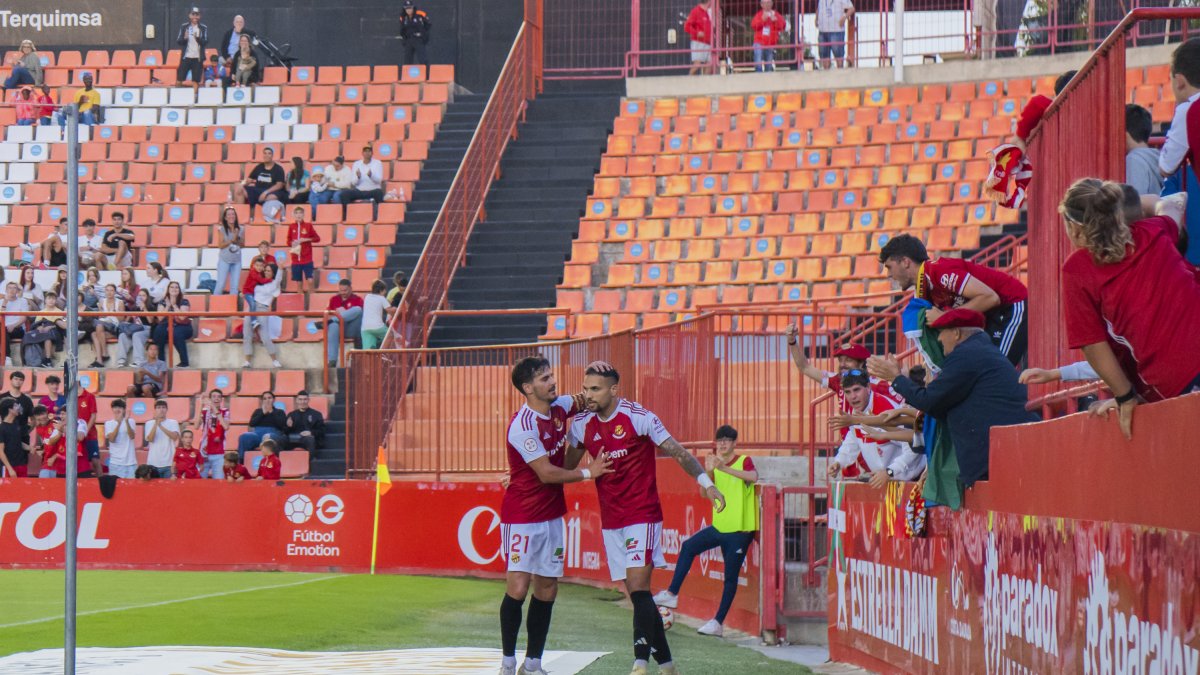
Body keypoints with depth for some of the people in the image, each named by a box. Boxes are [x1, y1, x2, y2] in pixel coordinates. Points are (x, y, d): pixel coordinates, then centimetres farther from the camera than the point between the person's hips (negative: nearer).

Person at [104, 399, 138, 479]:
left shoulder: (131, 421, 5)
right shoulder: (108, 423, 4)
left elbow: (132, 436, -10)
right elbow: (112, 439, -10)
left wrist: (126, 421, -21)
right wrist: (119, 423, -18)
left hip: (130, 461, 1)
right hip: (116, 462, -1)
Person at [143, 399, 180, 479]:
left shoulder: (173, 423, 4)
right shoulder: (149, 423, 6)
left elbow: (175, 437, -14)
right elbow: (150, 439, -7)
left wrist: (161, 426, -23)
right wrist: (156, 424, -19)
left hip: (169, 463, -1)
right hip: (153, 463, 1)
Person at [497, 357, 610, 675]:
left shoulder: (560, 406, 1)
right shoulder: (522, 426, -22)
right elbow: (547, 473, -21)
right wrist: (588, 472, -12)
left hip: (552, 514, 8)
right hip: (522, 516, -8)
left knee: (547, 589, 7)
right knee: (518, 588, -12)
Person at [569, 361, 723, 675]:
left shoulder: (639, 417, -10)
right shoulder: (582, 424, 5)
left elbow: (677, 452, -7)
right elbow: (566, 465, 19)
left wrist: (705, 482, -15)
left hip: (642, 516, -6)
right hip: (611, 521, 6)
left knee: (638, 586, -17)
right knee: (636, 593, 6)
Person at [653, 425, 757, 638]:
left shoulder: (744, 461, -7)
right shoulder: (715, 463, 9)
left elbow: (753, 477, -31)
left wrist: (724, 469, -42)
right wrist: (708, 472, -22)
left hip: (739, 530, -6)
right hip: (719, 526, 6)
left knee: (730, 576, -2)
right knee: (688, 546, -4)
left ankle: (718, 623, 2)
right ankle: (672, 594, 3)